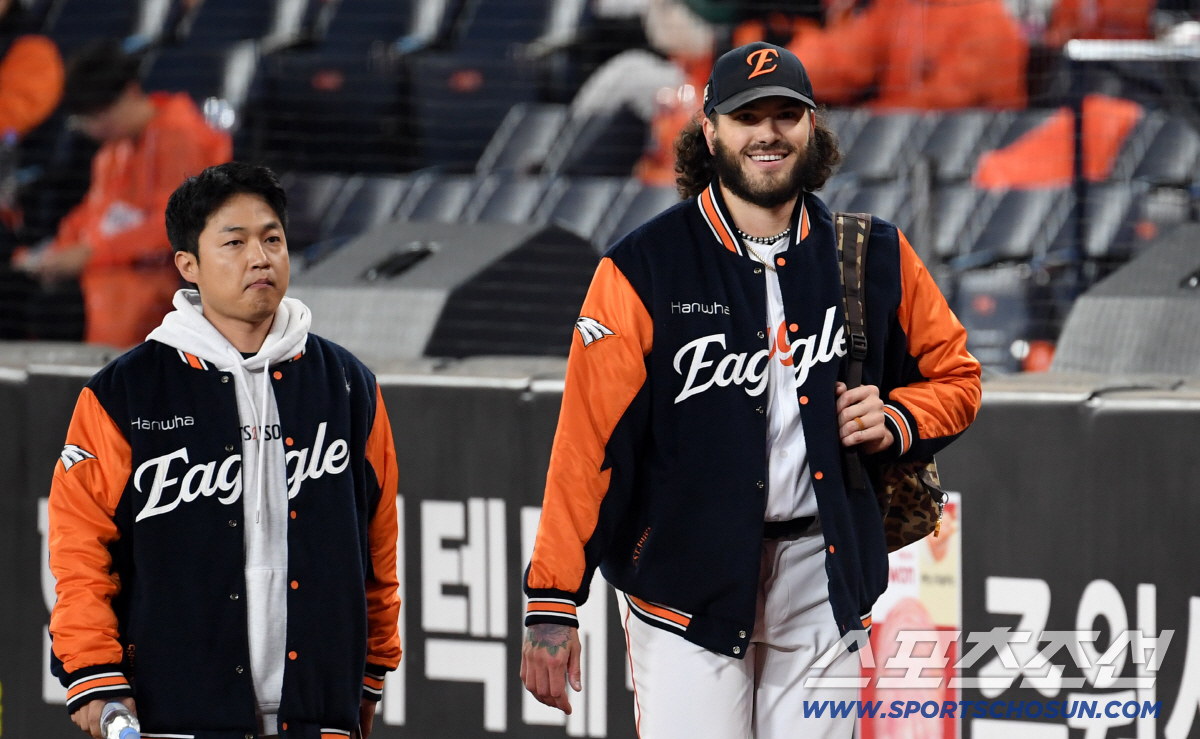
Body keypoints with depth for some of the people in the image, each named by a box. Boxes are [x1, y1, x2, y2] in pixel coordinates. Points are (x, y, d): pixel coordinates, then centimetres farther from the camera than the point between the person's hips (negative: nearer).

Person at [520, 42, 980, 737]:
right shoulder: (644, 269, -7)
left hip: (825, 574, 3)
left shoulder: (876, 257, 5)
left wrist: (896, 421, -6)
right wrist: (552, 605, -16)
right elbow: (589, 438, -10)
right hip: (687, 572, -3)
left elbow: (954, 374, 18)